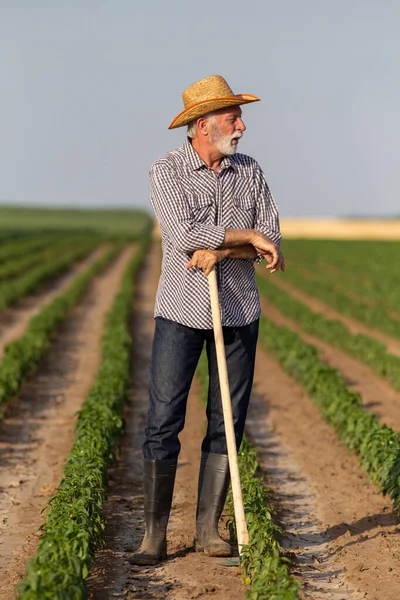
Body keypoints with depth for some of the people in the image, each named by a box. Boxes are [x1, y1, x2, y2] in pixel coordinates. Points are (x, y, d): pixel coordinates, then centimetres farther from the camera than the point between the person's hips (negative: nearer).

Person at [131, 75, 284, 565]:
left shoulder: (249, 172, 7)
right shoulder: (166, 171, -5)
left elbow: (272, 242, -1)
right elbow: (184, 235, -19)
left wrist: (221, 250, -16)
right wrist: (249, 236, -13)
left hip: (238, 311, 4)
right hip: (182, 310, -3)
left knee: (228, 422, 4)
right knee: (163, 421, -5)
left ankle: (208, 529, 14)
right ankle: (154, 536, 1)